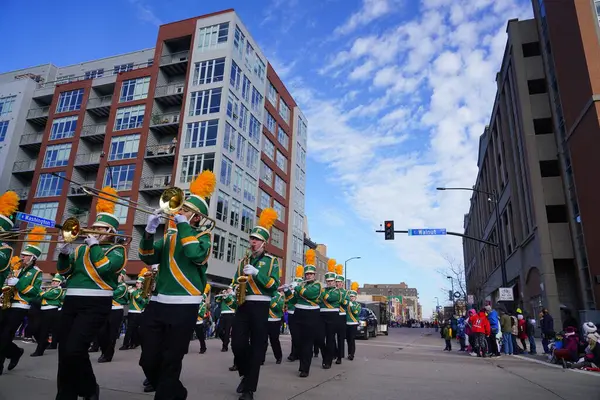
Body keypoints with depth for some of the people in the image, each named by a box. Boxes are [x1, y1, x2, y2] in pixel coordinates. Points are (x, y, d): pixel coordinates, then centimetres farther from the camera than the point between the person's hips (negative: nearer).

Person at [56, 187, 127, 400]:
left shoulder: (117, 250, 1)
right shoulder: (82, 248, 19)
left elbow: (104, 268, -17)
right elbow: (64, 272, 17)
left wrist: (94, 245, -9)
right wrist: (64, 254, -1)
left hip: (95, 305, -7)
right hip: (71, 302, 7)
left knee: (74, 350, -15)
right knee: (64, 351, 7)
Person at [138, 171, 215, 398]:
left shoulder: (203, 236, 0)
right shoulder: (170, 235, 15)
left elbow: (197, 255, -22)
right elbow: (148, 258, 8)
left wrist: (183, 225, -15)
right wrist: (150, 232, -6)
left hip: (183, 307, -6)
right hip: (157, 304, 6)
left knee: (170, 363, 2)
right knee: (148, 360, 12)